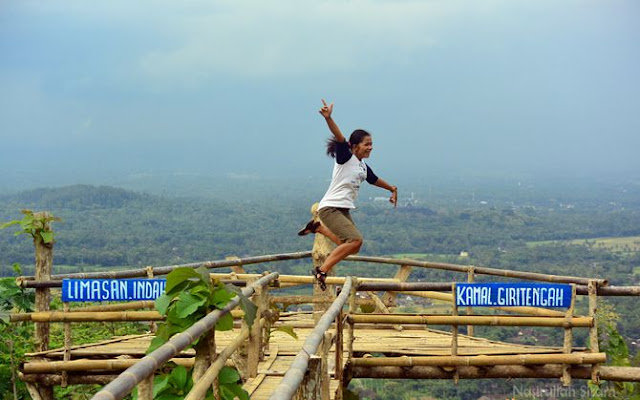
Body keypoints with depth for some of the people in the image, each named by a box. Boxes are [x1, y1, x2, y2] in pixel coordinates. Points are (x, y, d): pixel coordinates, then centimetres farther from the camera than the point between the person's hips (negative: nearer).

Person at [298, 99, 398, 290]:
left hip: (344, 210, 9)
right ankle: (322, 271, -19)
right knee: (356, 239, -24)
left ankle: (318, 227, 29)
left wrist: (392, 189, 46)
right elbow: (339, 137, -27)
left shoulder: (363, 167, 13)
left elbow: (375, 180, 34)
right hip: (330, 208, -9)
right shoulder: (345, 157, -9)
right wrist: (328, 118, -43)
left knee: (351, 248, 16)